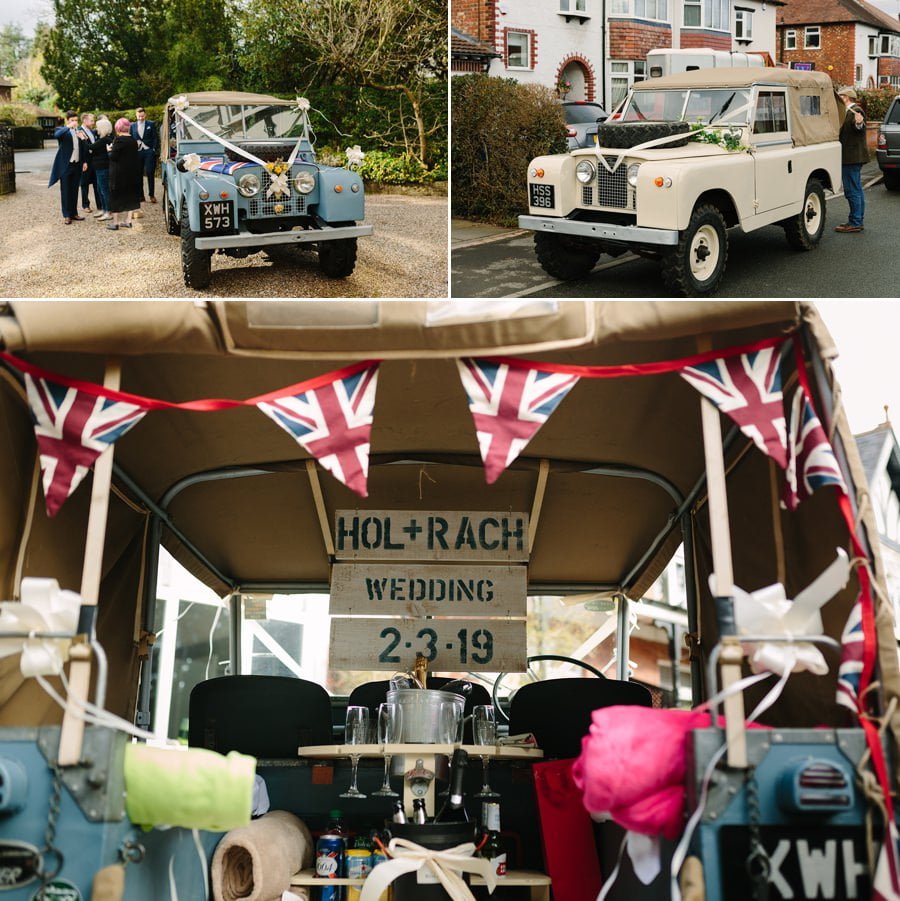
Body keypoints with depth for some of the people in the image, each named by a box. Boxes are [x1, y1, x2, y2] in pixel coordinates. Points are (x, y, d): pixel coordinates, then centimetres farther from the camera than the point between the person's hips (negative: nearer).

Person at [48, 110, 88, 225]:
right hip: (65, 165, -4)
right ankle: (66, 215, 4)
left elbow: (83, 148, 15)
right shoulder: (62, 130, -3)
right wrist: (68, 127, -32)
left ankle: (74, 213, 19)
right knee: (65, 191, 0)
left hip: (77, 165, 4)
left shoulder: (79, 131, 11)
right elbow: (56, 135, -27)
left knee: (74, 190, 11)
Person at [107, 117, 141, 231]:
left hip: (119, 173, -7)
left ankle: (115, 222, 3)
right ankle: (128, 220, 15)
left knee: (116, 196, 1)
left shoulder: (119, 140, -18)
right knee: (130, 195, 13)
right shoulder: (133, 140, 4)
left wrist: (110, 150, 1)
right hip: (132, 173, 7)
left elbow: (113, 156, -20)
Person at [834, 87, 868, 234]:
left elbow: (859, 128, -33)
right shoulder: (849, 111, 17)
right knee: (856, 190, 14)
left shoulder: (855, 111, -15)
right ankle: (857, 221, 21)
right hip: (854, 157, 11)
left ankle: (855, 223, -7)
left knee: (852, 190, -9)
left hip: (852, 157, -11)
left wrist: (859, 123, -53)